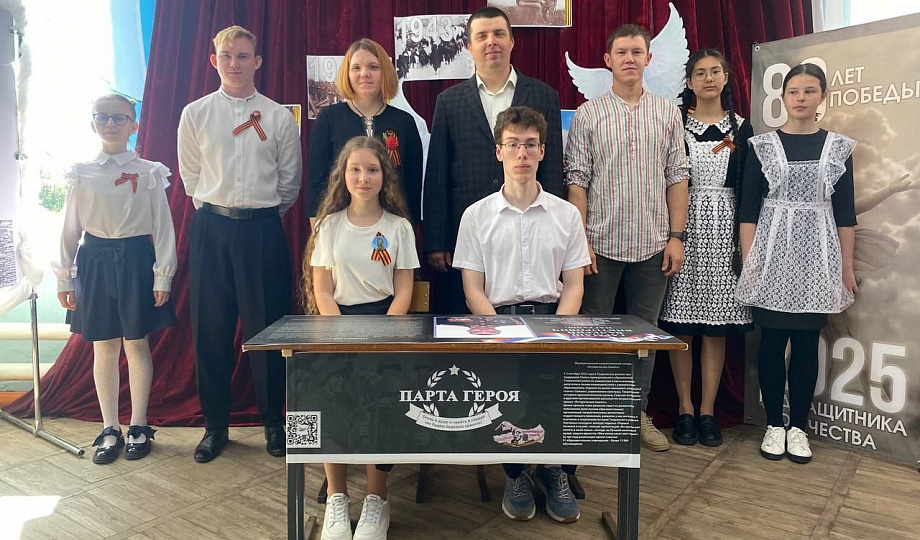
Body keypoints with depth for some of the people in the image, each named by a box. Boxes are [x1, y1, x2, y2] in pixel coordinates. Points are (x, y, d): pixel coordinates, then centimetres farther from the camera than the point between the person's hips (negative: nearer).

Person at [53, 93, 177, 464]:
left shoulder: (149, 173, -1)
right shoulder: (81, 174, 5)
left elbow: (162, 227, -1)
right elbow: (70, 228, 8)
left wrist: (162, 276, -6)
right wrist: (64, 278, 5)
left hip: (136, 260, -2)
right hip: (95, 261, 2)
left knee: (136, 344, 5)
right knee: (104, 348, 8)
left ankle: (138, 427, 19)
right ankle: (110, 430, 20)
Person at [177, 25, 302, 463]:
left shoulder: (279, 117, 3)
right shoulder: (195, 115, 5)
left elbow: (290, 180, 9)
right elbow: (190, 177, 12)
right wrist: (216, 212, 12)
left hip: (263, 229, -1)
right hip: (211, 229, 1)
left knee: (266, 328, 3)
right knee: (210, 330, 6)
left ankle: (273, 422, 19)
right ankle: (216, 424, 22)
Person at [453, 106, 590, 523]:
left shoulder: (566, 214, 11)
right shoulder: (477, 215, 7)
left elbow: (573, 286, 7)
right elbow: (473, 290, 2)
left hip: (553, 316, 2)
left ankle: (556, 469, 0)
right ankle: (516, 472, -3)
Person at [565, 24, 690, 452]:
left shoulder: (667, 113, 8)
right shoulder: (588, 115, 2)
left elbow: (677, 176, 7)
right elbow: (576, 180, -3)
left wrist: (676, 236, 0)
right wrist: (580, 241, -9)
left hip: (652, 244, 2)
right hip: (602, 243, -2)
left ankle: (638, 412, 24)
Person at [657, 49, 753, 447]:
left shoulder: (741, 128, 10)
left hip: (724, 228, 2)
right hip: (682, 225, -2)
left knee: (717, 324, 4)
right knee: (680, 323, 0)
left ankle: (707, 410, 15)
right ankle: (685, 409, 13)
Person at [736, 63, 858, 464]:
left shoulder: (838, 147, 7)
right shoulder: (762, 146, 3)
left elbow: (845, 213, 8)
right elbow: (748, 209, 1)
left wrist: (847, 266, 6)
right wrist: (748, 261, -5)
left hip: (817, 256, 1)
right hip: (773, 254, -1)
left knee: (807, 344, 4)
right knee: (772, 342, 2)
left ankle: (798, 427, 18)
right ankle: (774, 425, 16)